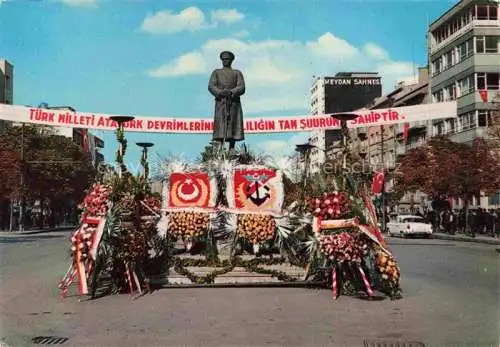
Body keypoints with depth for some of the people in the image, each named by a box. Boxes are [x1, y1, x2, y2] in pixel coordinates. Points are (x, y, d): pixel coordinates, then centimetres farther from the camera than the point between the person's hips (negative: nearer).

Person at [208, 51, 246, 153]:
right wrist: (220, 92, -15)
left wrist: (231, 92, -16)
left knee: (233, 126, -4)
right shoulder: (216, 72, 18)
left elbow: (242, 87, 2)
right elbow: (211, 86, 5)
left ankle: (232, 149, -3)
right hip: (220, 102, 0)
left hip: (234, 102, 0)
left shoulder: (237, 73, 16)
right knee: (220, 125, -10)